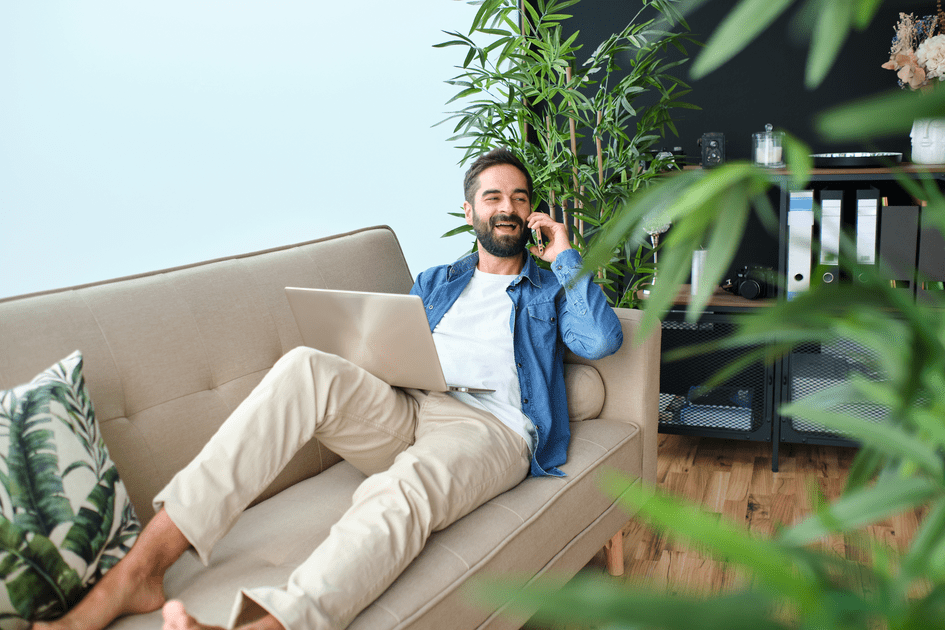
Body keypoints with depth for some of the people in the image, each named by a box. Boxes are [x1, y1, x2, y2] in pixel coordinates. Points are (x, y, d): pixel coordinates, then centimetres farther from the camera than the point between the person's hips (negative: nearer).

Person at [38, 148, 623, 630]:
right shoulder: (436, 282, 31)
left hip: (492, 428, -3)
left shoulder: (550, 290, 22)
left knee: (404, 486, -40)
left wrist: (565, 256, 7)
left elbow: (604, 340, 1)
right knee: (306, 366, -29)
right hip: (405, 412, 3)